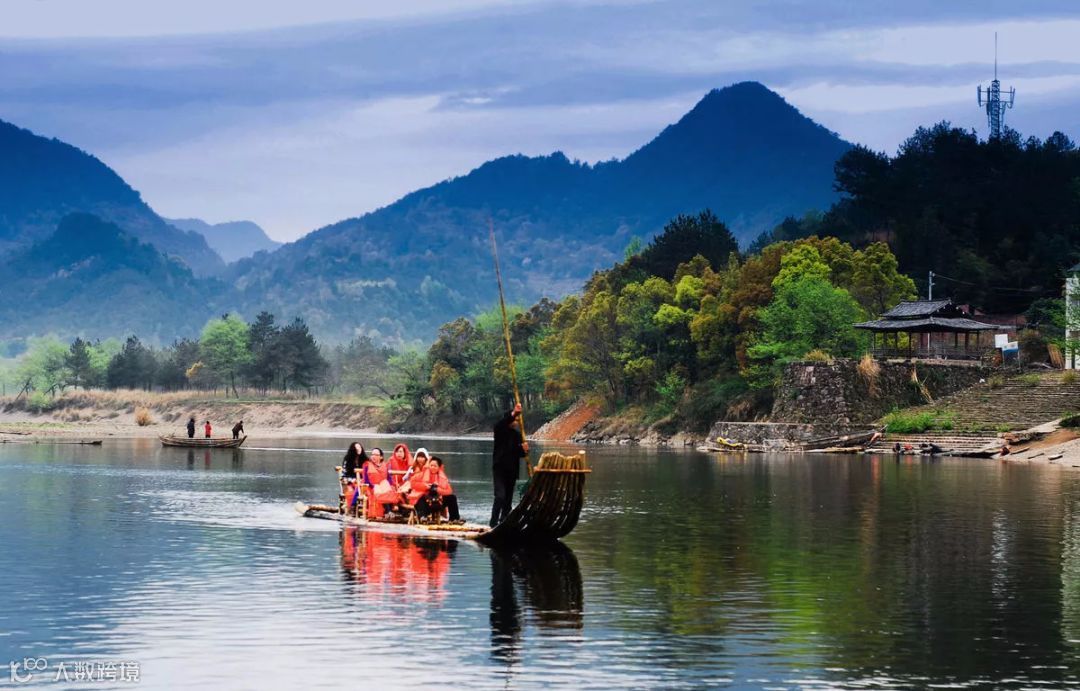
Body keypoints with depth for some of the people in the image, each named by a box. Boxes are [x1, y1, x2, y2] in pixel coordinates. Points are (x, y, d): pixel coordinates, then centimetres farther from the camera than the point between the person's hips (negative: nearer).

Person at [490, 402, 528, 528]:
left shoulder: (517, 433, 10)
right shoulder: (500, 429, -5)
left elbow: (519, 452, 14)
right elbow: (503, 423, -29)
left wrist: (524, 450, -10)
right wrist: (513, 413, -44)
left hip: (512, 470, 5)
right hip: (499, 468, -5)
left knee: (509, 498, 8)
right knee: (500, 496, -15)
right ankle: (493, 522, -11)